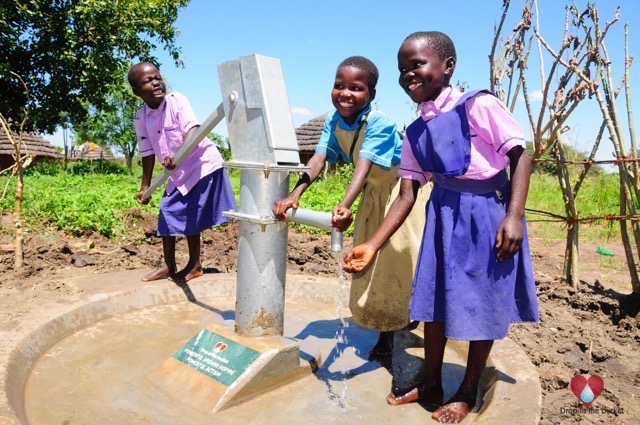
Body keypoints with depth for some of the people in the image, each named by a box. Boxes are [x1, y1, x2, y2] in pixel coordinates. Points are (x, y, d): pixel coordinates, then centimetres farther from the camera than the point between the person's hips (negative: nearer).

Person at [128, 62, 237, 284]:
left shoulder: (177, 100, -17)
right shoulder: (141, 118, -3)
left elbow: (192, 131, -29)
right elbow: (148, 152, 4)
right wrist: (145, 186, 5)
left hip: (202, 163, -6)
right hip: (177, 173, 6)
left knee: (191, 217, -3)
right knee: (167, 215, 10)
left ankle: (194, 266, 17)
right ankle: (169, 265, 28)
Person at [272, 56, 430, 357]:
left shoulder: (379, 123, -30)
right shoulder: (333, 120, -12)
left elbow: (363, 166, -43)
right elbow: (318, 159, -22)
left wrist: (344, 206, -57)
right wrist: (294, 195, -36)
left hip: (405, 188, -6)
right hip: (374, 193, 6)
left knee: (402, 255, -4)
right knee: (372, 261, 9)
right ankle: (385, 333, 23)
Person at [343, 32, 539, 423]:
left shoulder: (478, 105, -12)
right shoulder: (415, 133, 4)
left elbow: (520, 156, -11)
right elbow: (406, 195, 1)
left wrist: (514, 216, -22)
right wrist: (373, 245, -6)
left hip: (490, 214, -5)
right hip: (443, 217, 6)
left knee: (482, 303, 7)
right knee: (435, 298, 12)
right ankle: (431, 385, 33)